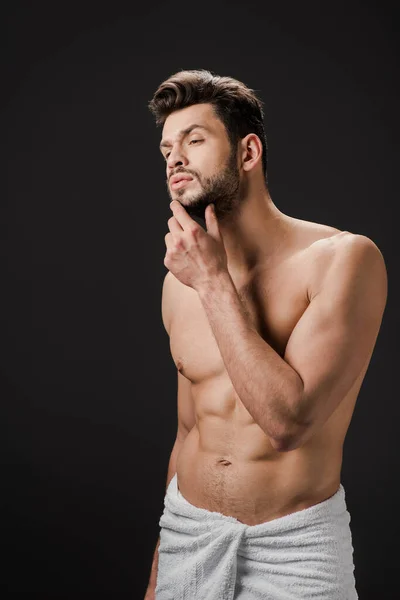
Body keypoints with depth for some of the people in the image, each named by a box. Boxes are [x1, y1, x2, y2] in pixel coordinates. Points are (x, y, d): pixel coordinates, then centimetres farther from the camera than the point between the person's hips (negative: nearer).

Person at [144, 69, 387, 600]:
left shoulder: (343, 258, -16)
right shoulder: (180, 281, 1)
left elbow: (288, 422, -25)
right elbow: (189, 432, 10)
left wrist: (213, 281, -20)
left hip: (297, 542, -4)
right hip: (188, 534, 5)